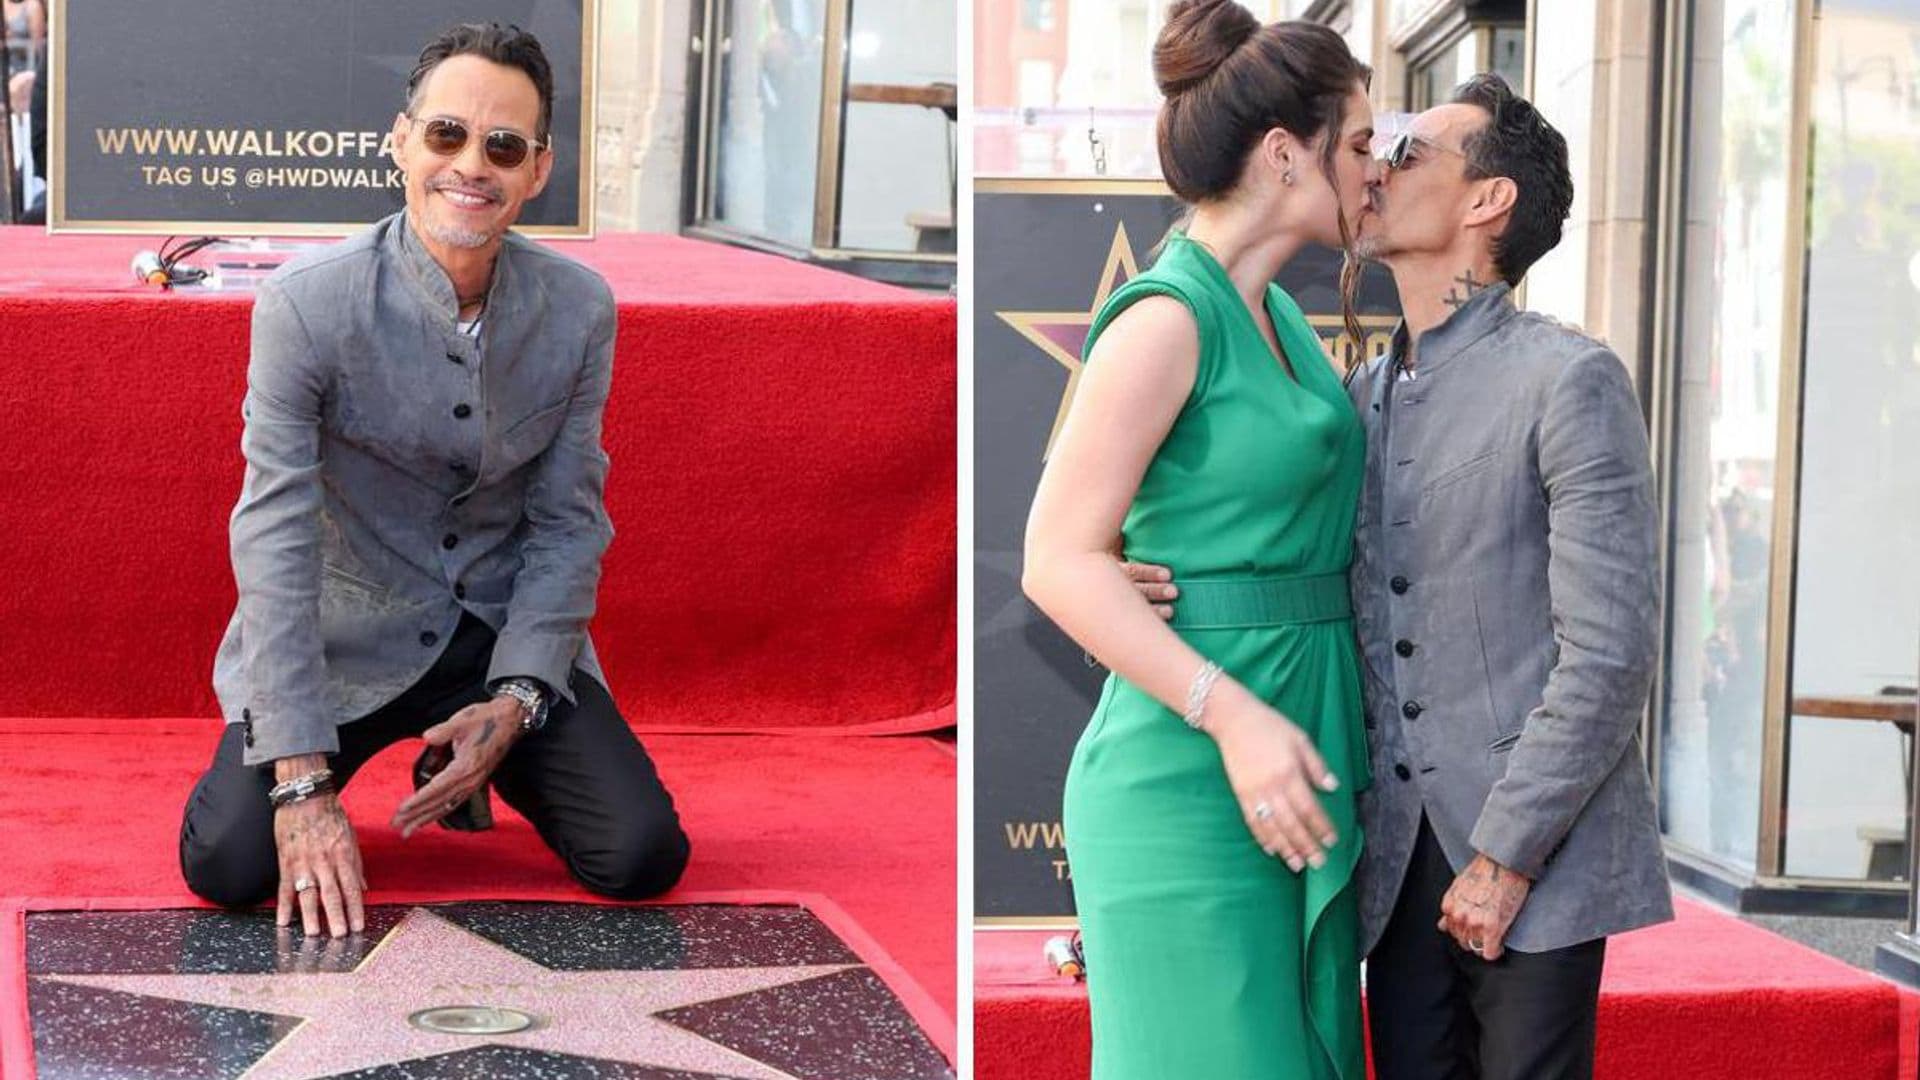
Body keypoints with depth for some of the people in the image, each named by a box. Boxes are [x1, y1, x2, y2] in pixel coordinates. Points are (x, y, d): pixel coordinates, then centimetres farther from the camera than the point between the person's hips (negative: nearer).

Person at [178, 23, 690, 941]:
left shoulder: (581, 310, -9)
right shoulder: (306, 302, -19)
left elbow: (568, 522, -2)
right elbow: (276, 539, -21)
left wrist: (514, 701, -17)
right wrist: (304, 786, -27)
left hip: (510, 630, 3)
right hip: (346, 633, -2)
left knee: (642, 858, -14)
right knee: (229, 864, -21)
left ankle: (489, 757, 20)